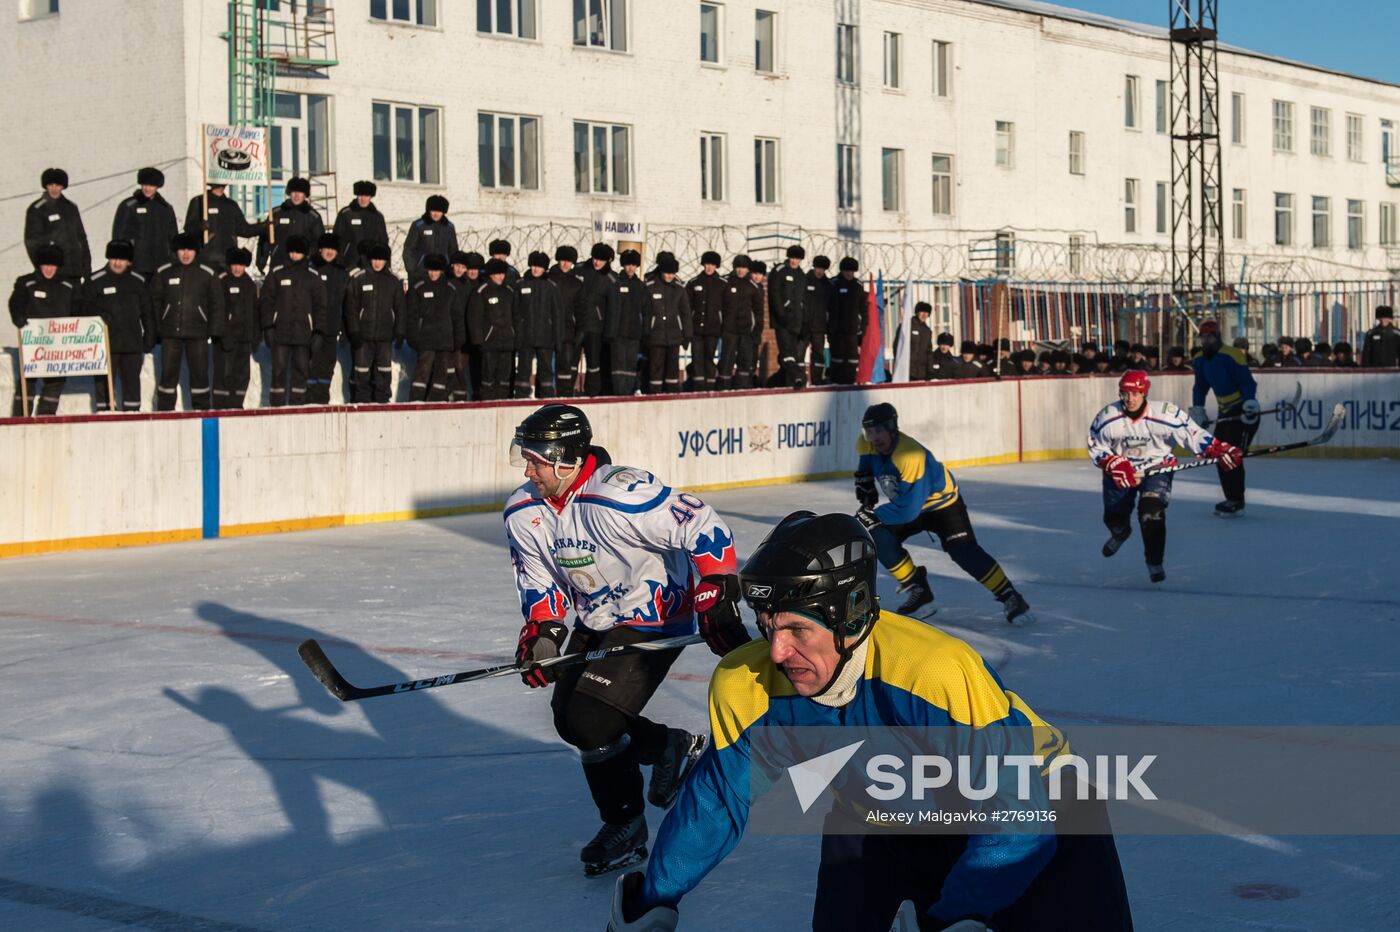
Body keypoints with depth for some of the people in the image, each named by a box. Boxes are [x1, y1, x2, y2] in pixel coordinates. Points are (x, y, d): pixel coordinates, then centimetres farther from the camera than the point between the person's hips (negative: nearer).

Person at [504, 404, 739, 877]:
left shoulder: (622, 497, -31)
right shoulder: (524, 513, -7)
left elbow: (703, 526, -28)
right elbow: (539, 579, 5)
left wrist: (717, 600, -27)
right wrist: (542, 631, -10)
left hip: (654, 618, -9)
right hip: (595, 621, 9)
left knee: (590, 721, -16)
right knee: (569, 717, 7)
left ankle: (625, 825, 9)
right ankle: (670, 746, 28)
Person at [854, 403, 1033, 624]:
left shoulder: (912, 457, -40)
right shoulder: (867, 445, -17)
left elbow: (908, 509, -41)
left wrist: (874, 515, -35)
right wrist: (864, 479, -1)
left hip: (942, 503, -7)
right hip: (905, 504, 7)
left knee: (964, 552, -21)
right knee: (880, 537, -15)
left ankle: (1009, 598, -10)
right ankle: (918, 591, -1)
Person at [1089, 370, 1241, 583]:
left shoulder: (1167, 414, -23)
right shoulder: (1107, 418, -17)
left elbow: (1193, 434, -15)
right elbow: (1096, 447, -6)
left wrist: (1220, 449, -24)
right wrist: (1113, 464, -22)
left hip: (1157, 468, -3)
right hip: (1120, 471, 3)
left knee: (1151, 510, -25)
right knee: (1114, 516, 13)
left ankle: (1154, 562, -9)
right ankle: (1120, 533, 54)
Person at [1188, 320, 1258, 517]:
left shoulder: (1231, 355, -19)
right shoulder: (1200, 361, 7)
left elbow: (1247, 381, -23)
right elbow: (1200, 387, 21)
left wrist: (1250, 403, -34)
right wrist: (1197, 409, 16)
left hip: (1243, 413, -9)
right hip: (1224, 412, 9)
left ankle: (1237, 503, -7)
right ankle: (1231, 499, 18)